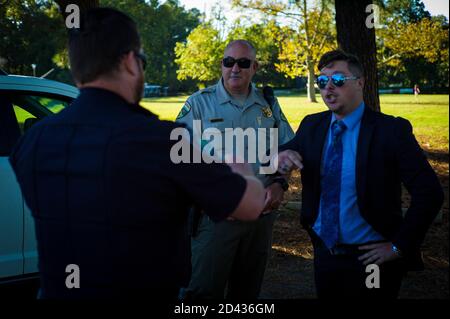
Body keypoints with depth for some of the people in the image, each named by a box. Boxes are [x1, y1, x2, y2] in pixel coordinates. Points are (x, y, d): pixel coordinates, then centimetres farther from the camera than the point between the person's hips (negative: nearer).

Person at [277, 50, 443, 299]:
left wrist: (399, 246, -14)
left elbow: (429, 192, -15)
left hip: (370, 258, -5)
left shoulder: (391, 130, -13)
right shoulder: (311, 126, 3)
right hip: (324, 252, 5)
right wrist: (281, 156, -15)